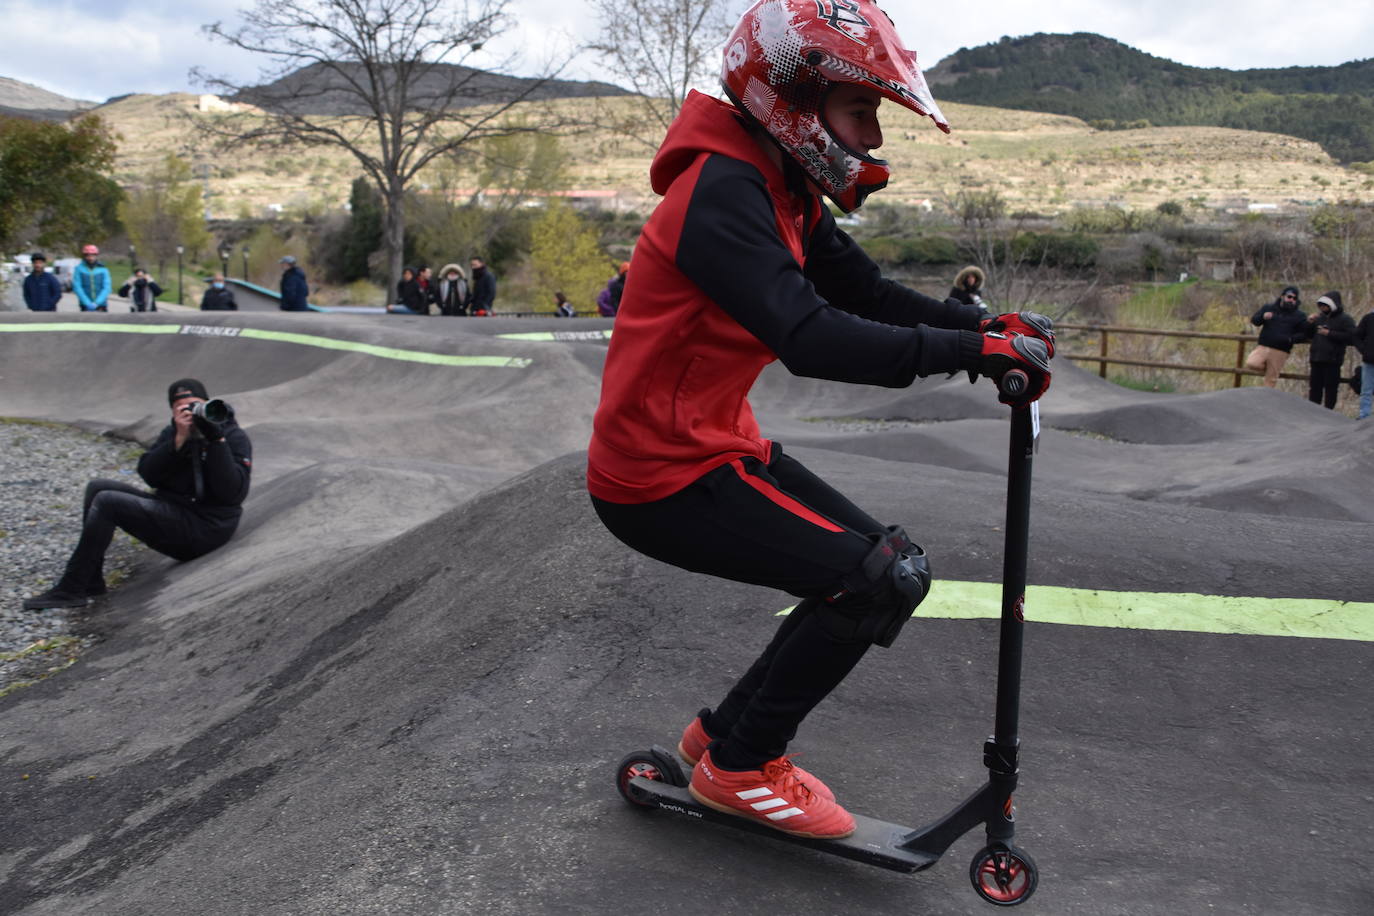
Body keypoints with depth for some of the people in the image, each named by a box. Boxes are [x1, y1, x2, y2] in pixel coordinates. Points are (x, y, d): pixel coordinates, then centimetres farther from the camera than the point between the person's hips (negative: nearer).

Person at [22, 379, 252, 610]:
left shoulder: (234, 437, -9)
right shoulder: (172, 432, 12)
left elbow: (233, 493, -23)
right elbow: (148, 475, -4)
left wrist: (217, 440, -27)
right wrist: (179, 439, -16)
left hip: (203, 526, -8)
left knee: (107, 502, -17)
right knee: (97, 488, 5)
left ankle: (70, 590, -11)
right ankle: (91, 581, 3)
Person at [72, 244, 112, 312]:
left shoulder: (103, 270, 3)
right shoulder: (79, 269, 0)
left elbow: (107, 288, -3)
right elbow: (77, 287, -5)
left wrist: (97, 303, -15)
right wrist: (87, 303, -15)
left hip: (101, 305, 1)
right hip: (86, 306, -1)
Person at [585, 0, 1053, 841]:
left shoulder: (783, 191, 10)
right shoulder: (723, 192, -22)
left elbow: (869, 292, 8)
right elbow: (810, 339, -33)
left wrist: (990, 326, -7)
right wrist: (972, 350, -32)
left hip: (717, 447, 10)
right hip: (664, 478, -10)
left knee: (882, 563, 13)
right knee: (885, 579, -13)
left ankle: (726, 730, 23)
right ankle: (739, 764, 4)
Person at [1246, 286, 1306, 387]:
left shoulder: (1299, 316, 6)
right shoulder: (1268, 309, 11)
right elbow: (1254, 320, 3)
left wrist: (1291, 339, -17)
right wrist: (1263, 317, -20)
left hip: (1280, 351, -1)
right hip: (1263, 347, 1)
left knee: (1271, 380, -1)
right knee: (1251, 363, -24)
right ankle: (1267, 368, 7)